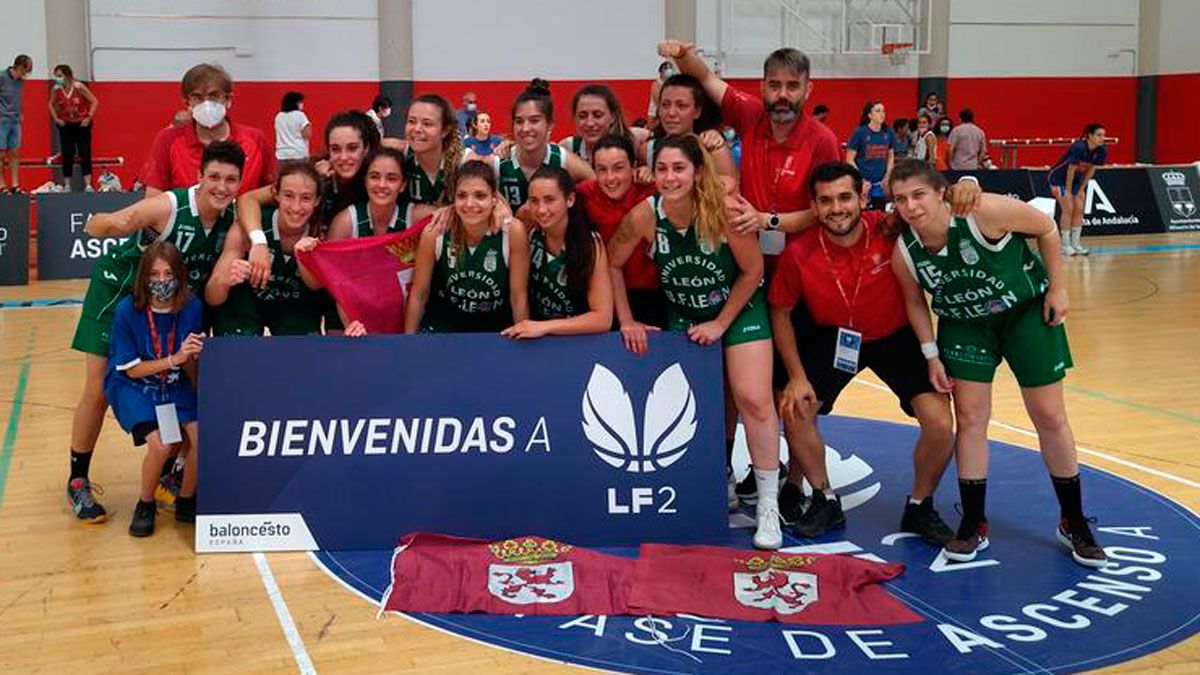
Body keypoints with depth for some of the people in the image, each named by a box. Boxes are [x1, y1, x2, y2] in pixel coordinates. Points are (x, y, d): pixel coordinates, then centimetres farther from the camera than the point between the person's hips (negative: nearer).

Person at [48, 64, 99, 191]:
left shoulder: (79, 87, -13)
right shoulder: (56, 89, -6)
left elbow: (94, 102, -6)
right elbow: (51, 104, 12)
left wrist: (89, 117, -11)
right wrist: (56, 119, 1)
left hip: (82, 124, -2)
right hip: (65, 125, 2)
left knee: (85, 154, -4)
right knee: (67, 155, 3)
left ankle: (88, 184, -1)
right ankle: (67, 184, 10)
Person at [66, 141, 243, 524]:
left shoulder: (233, 217, -15)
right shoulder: (168, 207, -31)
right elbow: (92, 227, -34)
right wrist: (111, 224, -57)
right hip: (118, 291, -5)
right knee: (98, 391, -4)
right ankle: (77, 483, 11)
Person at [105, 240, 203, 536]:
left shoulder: (192, 307, -10)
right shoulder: (127, 310, -17)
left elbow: (192, 371, -3)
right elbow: (131, 369, -12)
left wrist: (191, 359, -27)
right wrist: (174, 359, -24)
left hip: (176, 386, 3)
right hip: (135, 388, -2)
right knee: (160, 443, -26)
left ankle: (186, 501, 5)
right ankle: (145, 506, 3)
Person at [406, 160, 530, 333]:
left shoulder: (513, 232, -19)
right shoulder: (434, 232, -16)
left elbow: (519, 297, -9)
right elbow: (418, 294, -3)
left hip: (494, 330, 0)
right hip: (440, 328, 0)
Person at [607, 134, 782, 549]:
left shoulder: (724, 210, -27)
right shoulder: (645, 216, -22)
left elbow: (752, 271, -15)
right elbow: (613, 264, -5)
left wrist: (721, 324, -12)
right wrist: (626, 322, -5)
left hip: (740, 309, -3)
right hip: (683, 315, 3)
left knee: (753, 400, -12)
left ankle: (769, 507, -1)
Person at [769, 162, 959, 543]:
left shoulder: (890, 232, -26)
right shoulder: (799, 254, -22)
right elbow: (780, 313, -7)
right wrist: (796, 376, -11)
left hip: (895, 336, -1)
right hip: (832, 337, 1)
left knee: (940, 424, -14)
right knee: (795, 410, -8)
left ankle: (920, 508, 14)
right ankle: (825, 502, 17)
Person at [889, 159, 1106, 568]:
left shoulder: (984, 212, -33)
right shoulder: (904, 253, -20)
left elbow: (1046, 228, -16)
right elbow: (915, 301, -1)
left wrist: (1057, 288, -13)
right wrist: (932, 355, -5)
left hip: (1028, 310, -2)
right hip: (965, 324, 3)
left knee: (1050, 417, 3)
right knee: (969, 417, -3)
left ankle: (1074, 524, 18)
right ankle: (973, 526, 12)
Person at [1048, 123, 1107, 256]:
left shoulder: (1101, 151, -13)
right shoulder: (1078, 148, -32)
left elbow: (1091, 169, -1)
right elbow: (1071, 170, -25)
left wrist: (1082, 189, 1)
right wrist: (1068, 191, -18)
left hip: (1076, 179, 7)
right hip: (1059, 178, -7)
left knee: (1079, 210, 1)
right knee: (1068, 209, -10)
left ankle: (1076, 244, 6)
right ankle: (1066, 246, -5)